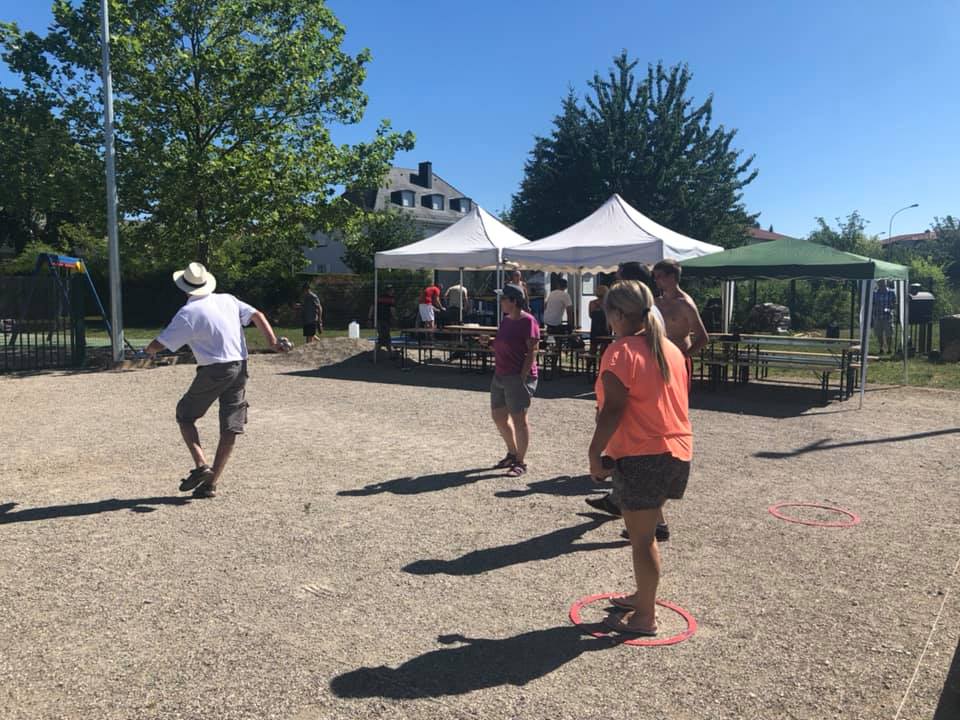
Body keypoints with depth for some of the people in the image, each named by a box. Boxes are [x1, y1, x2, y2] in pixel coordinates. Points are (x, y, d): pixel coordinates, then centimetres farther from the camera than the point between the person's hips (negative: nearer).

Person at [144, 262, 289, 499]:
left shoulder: (188, 312, -5)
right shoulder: (228, 300, 9)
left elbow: (159, 344, -1)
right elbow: (257, 315, 2)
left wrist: (149, 349, 21)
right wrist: (272, 342, -4)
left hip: (213, 371, -5)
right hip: (240, 368, 5)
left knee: (185, 416, 15)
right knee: (230, 428, 7)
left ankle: (201, 466, -1)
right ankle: (211, 483, 10)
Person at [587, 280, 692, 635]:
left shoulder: (621, 352, -14)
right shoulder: (671, 349, 11)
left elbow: (612, 410, -20)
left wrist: (595, 452, -14)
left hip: (641, 456, -8)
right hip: (677, 449, 8)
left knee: (641, 539, 4)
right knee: (644, 533, 23)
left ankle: (645, 617, 16)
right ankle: (644, 596, 37)